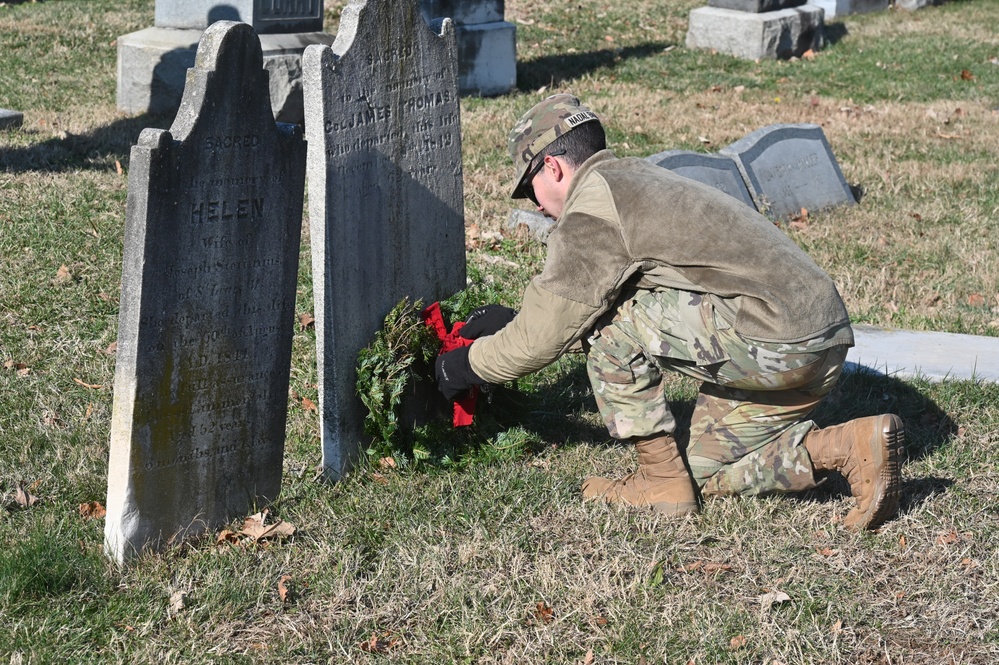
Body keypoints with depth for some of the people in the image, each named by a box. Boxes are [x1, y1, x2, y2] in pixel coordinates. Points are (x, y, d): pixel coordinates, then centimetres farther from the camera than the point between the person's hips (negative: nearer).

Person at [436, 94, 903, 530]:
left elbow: (543, 336, -3)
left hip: (772, 342, -10)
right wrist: (511, 320, 38)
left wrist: (468, 366, 13)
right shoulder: (636, 177, 23)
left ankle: (661, 480, 4)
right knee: (708, 472, 19)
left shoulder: (591, 211, -7)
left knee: (608, 324, -2)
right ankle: (852, 447, 5)